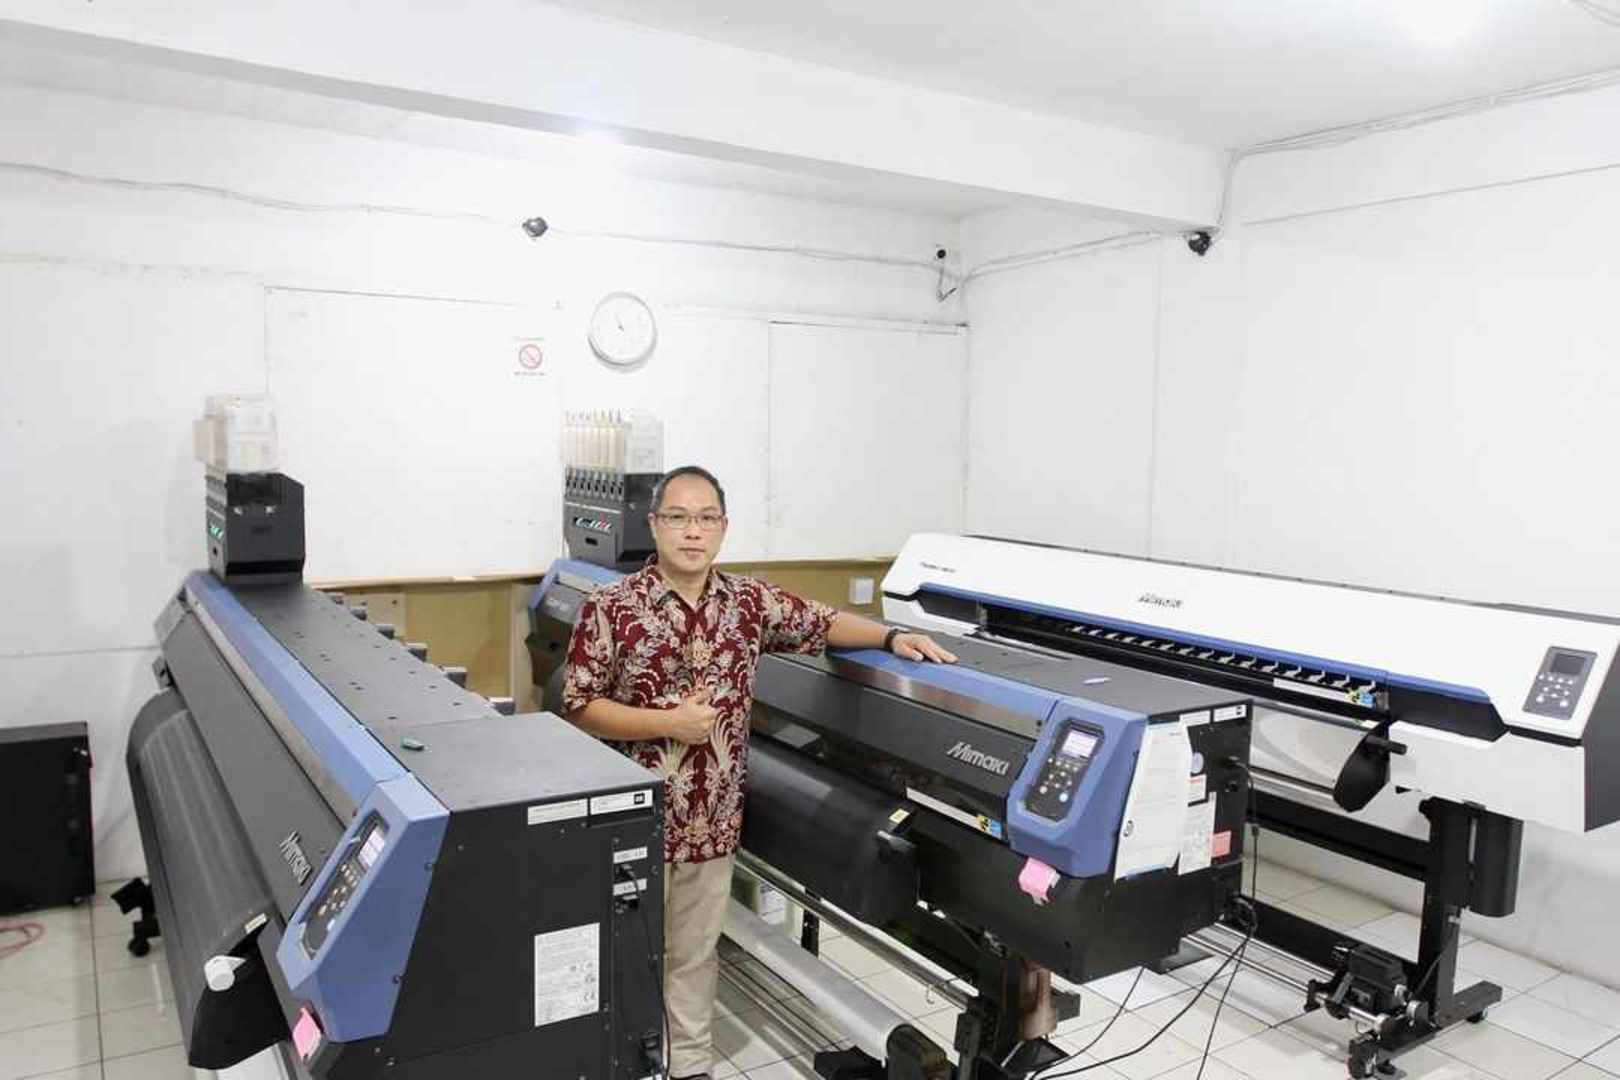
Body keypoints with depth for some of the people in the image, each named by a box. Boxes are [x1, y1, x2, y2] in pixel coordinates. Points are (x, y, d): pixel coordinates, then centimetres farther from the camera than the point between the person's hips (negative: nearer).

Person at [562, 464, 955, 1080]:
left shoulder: (750, 601, 0)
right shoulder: (611, 608, -12)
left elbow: (825, 624, 12)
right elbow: (578, 707, -11)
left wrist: (892, 638, -3)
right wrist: (667, 722, -19)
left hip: (713, 818, 4)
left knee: (696, 951, 19)